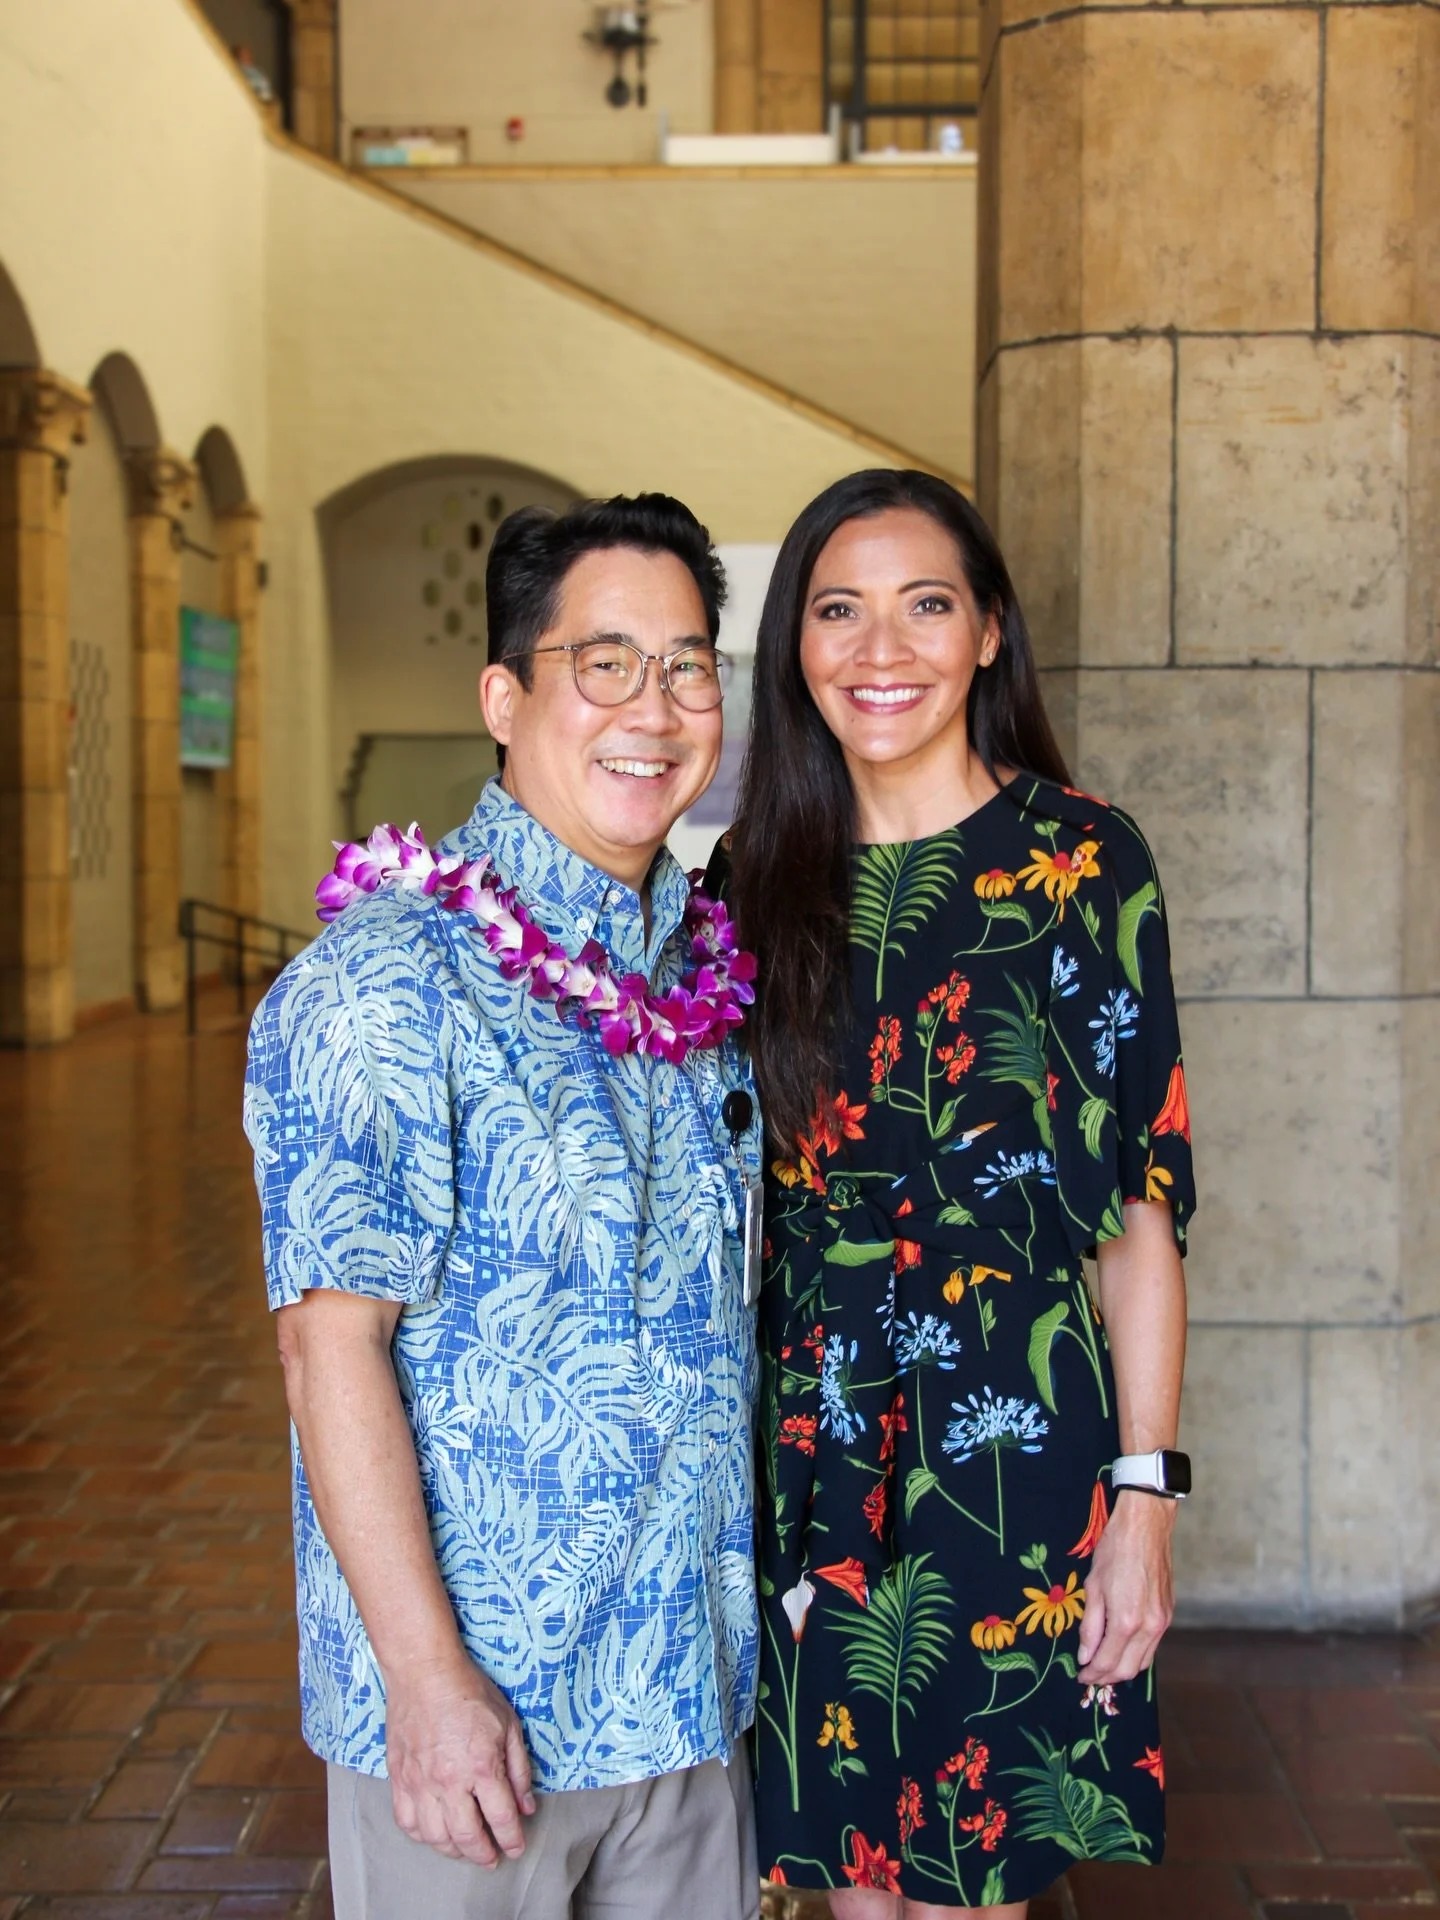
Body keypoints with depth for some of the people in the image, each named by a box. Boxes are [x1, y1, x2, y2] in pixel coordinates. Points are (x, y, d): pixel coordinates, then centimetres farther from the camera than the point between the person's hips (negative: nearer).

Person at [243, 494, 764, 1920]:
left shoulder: (708, 971, 7)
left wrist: (770, 1591, 12)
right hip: (472, 1704, -6)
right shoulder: (388, 978, -15)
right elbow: (332, 1341, -18)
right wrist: (431, 1678, -20)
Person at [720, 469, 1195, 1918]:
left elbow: (1141, 1200, -7)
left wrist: (1143, 1493, -10)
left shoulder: (1079, 860, -6)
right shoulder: (764, 877, 5)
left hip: (1006, 1436, -3)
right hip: (804, 1442, 4)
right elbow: (742, 1187, 11)